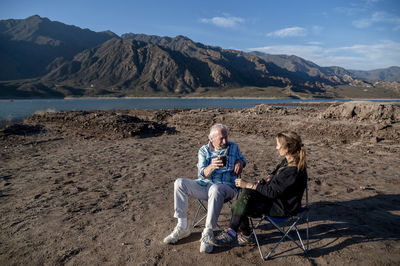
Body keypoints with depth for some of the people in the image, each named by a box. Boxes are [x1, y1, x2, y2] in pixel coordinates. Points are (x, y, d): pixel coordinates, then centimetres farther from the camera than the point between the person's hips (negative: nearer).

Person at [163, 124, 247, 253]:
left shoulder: (233, 147, 8)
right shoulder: (204, 150, 4)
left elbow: (242, 159, 27)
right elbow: (202, 174, -8)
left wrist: (239, 163, 1)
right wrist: (212, 166, -30)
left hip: (226, 187, -2)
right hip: (204, 184, 3)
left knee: (215, 189, -40)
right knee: (179, 183, -20)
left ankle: (208, 233, -31)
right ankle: (182, 227, -13)